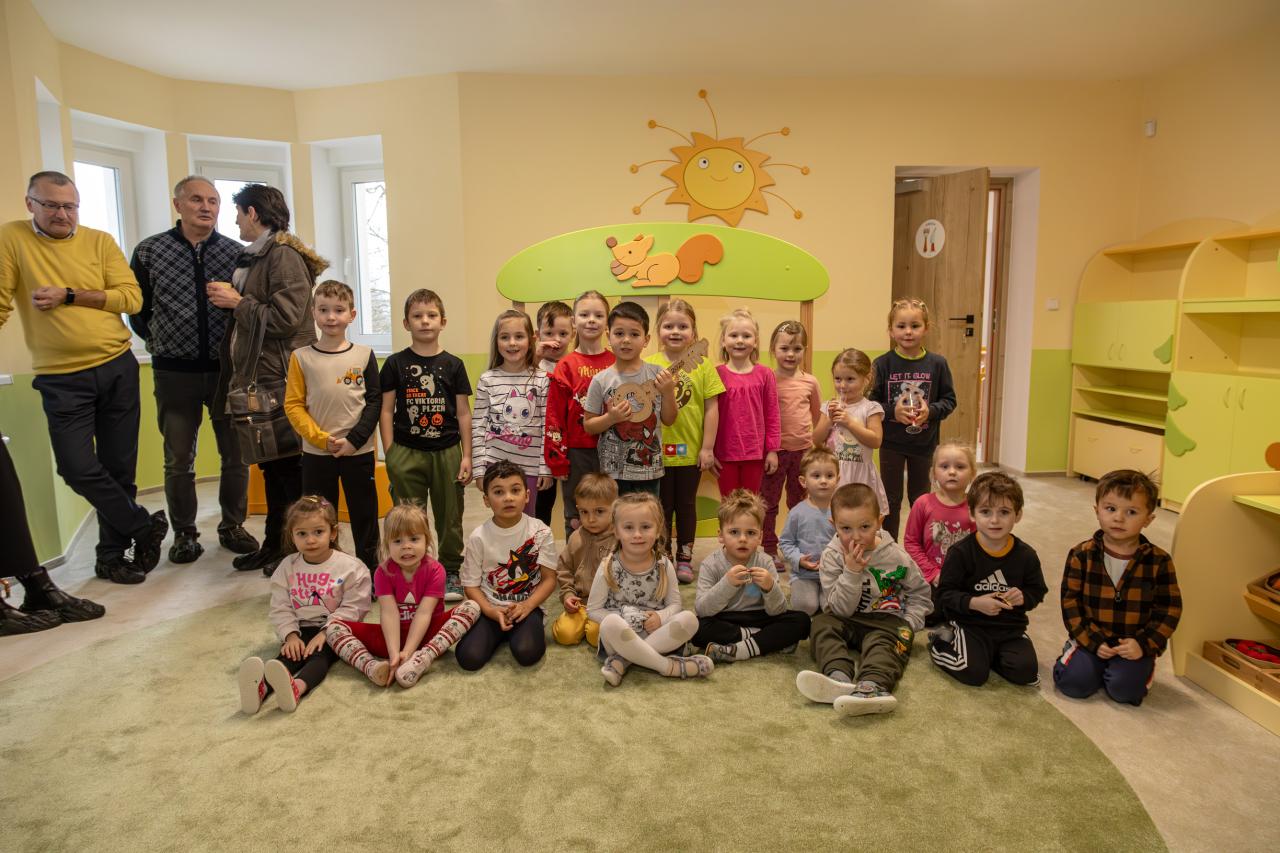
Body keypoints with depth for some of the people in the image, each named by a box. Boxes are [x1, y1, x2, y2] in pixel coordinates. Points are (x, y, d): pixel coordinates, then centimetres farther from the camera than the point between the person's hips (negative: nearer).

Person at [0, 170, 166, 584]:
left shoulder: (100, 241, 4)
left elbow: (132, 298, -5)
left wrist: (68, 295, -13)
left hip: (118, 368, 2)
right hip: (62, 379, -1)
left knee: (119, 466, 7)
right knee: (78, 468, -9)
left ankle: (112, 553, 22)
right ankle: (145, 527, 12)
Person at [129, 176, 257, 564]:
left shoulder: (237, 253, 1)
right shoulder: (150, 251, 0)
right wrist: (158, 341, 7)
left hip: (227, 369, 1)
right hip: (174, 372, 0)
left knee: (236, 455, 8)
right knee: (179, 460, 9)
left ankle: (232, 526, 25)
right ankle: (184, 534, 23)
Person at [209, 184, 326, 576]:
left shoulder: (284, 256, -12)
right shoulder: (253, 256, 17)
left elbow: (285, 317, -21)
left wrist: (239, 302, -11)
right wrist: (228, 298, 9)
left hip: (279, 378, -9)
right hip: (256, 374, 9)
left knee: (287, 464, 0)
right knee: (270, 463, 15)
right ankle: (274, 544, 25)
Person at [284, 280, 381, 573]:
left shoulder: (364, 355, 0)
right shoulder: (301, 357, 0)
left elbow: (374, 401, -2)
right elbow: (293, 406, -2)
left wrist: (355, 439, -12)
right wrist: (322, 438, -12)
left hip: (359, 451, 0)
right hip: (316, 453, 0)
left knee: (364, 516, 8)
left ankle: (370, 576, 22)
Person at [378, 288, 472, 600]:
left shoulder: (453, 365, 3)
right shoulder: (396, 363, 2)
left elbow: (463, 413, 4)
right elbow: (386, 410, 3)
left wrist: (467, 456, 1)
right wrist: (389, 454, -2)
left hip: (447, 452, 1)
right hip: (406, 453, 0)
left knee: (449, 516, 9)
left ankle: (450, 573, 23)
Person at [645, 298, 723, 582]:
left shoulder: (703, 365, -2)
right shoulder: (647, 365, -3)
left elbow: (711, 408, -1)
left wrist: (707, 448, -4)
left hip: (691, 452, 0)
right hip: (656, 451, 0)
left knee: (686, 506, 13)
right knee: (662, 507, 12)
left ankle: (684, 558, 27)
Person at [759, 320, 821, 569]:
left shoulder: (810, 382, 1)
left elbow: (818, 416, 13)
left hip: (803, 449, 4)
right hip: (774, 450, -3)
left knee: (799, 501, 16)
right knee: (769, 502, 5)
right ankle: (770, 550, 16)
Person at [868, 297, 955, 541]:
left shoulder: (937, 364, -6)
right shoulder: (882, 364, -9)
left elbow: (949, 400, 0)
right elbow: (870, 402, -7)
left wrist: (931, 411, -18)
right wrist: (892, 411, -23)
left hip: (924, 442, 1)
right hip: (891, 442, -1)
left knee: (920, 498, 17)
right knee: (891, 499, 10)